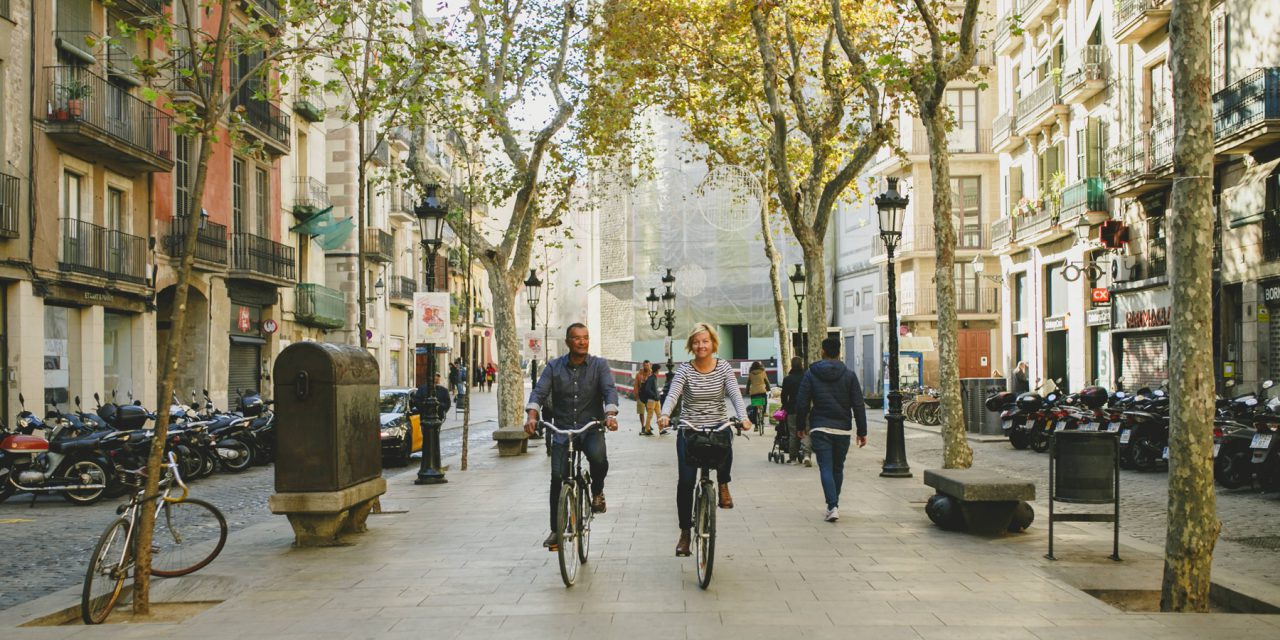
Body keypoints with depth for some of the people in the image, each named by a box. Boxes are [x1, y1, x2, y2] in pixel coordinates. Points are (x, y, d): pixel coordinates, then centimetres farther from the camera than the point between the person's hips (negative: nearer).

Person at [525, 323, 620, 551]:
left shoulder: (599, 365, 1)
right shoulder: (554, 367, 4)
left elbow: (609, 390, -13)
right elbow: (539, 392, -7)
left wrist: (610, 414, -33)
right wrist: (532, 416, -27)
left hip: (591, 428, -1)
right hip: (562, 430, 1)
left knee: (599, 458, -31)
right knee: (557, 478, -6)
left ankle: (597, 492, 2)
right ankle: (556, 530, 9)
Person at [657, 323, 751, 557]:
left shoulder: (724, 367, 2)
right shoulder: (685, 370, -2)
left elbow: (735, 394, -10)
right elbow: (672, 395, -16)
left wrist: (742, 417, -30)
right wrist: (665, 415, -37)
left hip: (718, 427, 0)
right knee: (686, 481, -8)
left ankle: (723, 485, -5)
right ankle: (685, 532, 8)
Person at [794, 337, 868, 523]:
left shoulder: (811, 374, 0)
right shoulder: (849, 375, 2)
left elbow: (802, 403, -1)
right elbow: (858, 405, 0)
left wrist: (801, 425, 12)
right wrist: (862, 432, 4)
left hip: (820, 429, -2)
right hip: (843, 429, 2)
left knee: (826, 469, -4)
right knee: (838, 468, 17)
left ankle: (832, 507, -18)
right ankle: (834, 504, 26)